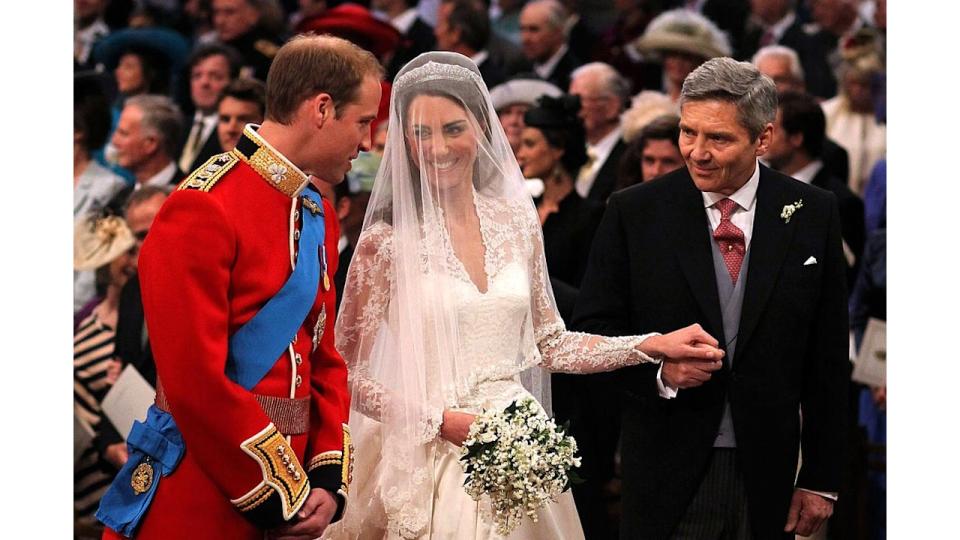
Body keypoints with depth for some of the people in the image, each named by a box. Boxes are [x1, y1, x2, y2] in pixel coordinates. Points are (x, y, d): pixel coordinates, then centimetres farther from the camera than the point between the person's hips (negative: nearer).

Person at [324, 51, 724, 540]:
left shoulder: (516, 221, 5)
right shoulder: (387, 241, -10)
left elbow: (548, 344, 12)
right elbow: (348, 373, -7)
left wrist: (653, 346, 4)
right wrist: (438, 420, -17)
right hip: (432, 461, -4)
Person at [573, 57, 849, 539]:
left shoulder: (813, 214, 1)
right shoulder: (634, 211, -2)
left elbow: (829, 360, 3)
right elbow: (592, 327, 1)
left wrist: (821, 479, 2)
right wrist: (658, 371, -19)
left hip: (767, 477, 1)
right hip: (667, 475, -1)